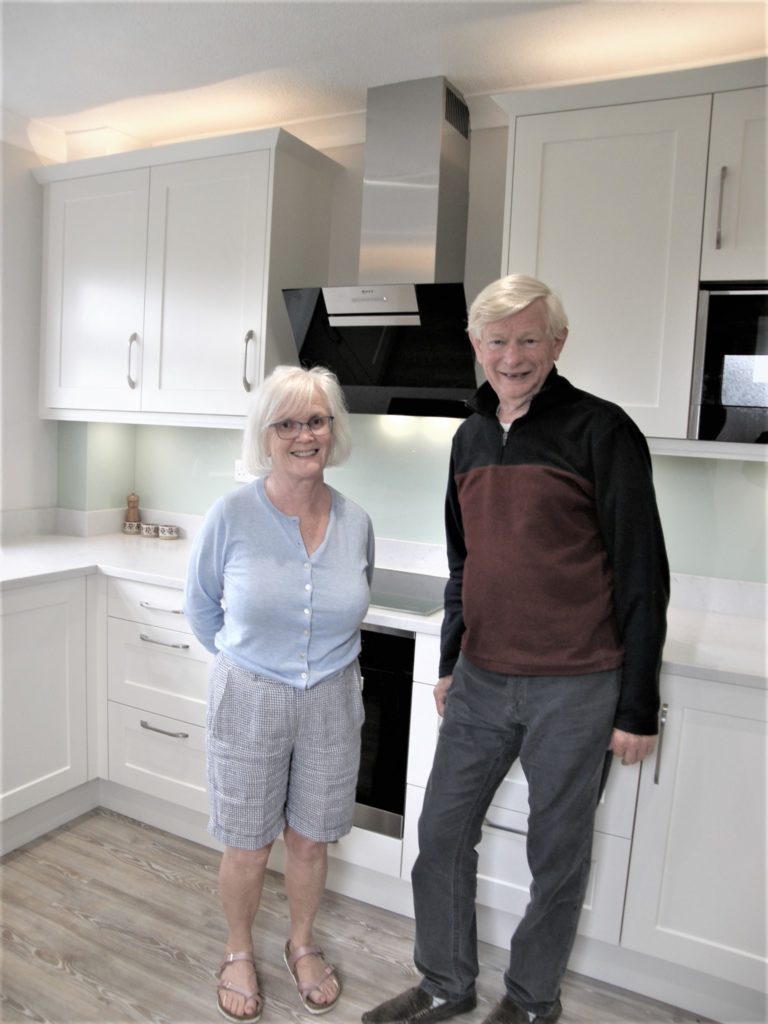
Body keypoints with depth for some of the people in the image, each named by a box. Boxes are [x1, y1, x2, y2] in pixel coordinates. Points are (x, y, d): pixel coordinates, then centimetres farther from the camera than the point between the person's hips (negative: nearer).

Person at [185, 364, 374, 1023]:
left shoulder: (356, 523, -6)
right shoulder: (232, 516, -15)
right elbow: (201, 605, 2)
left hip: (331, 702, 2)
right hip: (250, 702, -2)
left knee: (311, 840, 19)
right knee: (248, 847, 15)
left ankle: (303, 944, 47)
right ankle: (239, 953, 44)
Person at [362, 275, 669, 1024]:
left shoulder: (601, 432, -11)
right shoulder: (471, 437, 8)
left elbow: (641, 576, -10)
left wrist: (638, 708, -9)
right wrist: (449, 664, 17)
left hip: (575, 689, -5)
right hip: (481, 680, 6)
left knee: (556, 853, 12)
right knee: (442, 832, 13)